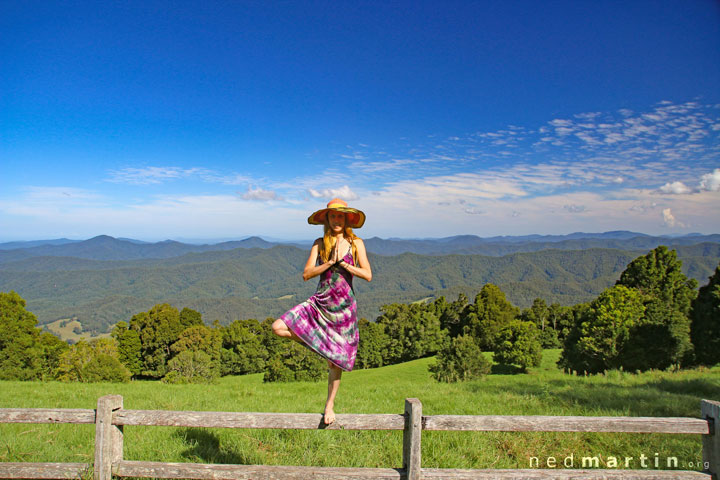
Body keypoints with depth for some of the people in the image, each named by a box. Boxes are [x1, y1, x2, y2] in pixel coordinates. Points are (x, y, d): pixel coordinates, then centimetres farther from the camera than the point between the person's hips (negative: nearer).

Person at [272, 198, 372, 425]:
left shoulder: (356, 243, 0)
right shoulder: (319, 244, 3)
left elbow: (368, 275, -8)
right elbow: (306, 274, -5)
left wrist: (342, 263, -13)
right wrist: (330, 263, -15)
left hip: (344, 306, -2)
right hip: (320, 302, 2)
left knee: (336, 360, 5)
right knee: (278, 327, -15)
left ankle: (330, 405, 26)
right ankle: (317, 345, 7)